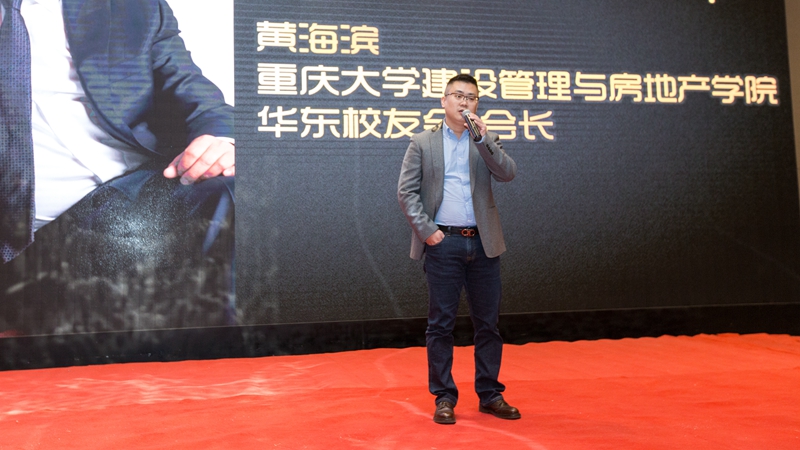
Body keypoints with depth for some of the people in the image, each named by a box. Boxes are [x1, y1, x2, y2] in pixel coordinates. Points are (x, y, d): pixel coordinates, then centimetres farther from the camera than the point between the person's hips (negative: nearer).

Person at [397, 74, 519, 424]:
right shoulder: (422, 143, 7)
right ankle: (444, 398, 13)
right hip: (443, 242, -2)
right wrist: (426, 230, -8)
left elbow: (508, 173, -4)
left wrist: (482, 139, -13)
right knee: (441, 324, 2)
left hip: (482, 243, 2)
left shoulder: (487, 141, 13)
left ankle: (490, 394, 20)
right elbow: (406, 191, 1)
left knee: (488, 322, 7)